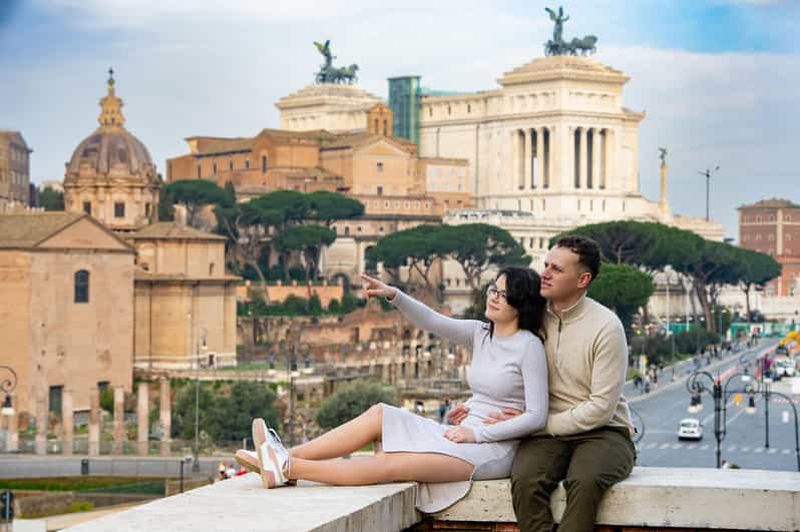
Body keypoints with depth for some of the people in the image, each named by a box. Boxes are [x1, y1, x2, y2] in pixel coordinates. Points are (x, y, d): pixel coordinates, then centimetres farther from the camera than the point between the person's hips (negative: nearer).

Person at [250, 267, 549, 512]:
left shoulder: (529, 346, -11)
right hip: (467, 436, 7)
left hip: (495, 449, -7)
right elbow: (430, 321, -1)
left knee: (391, 464, -23)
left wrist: (477, 433, -17)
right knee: (379, 414, -10)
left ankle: (289, 469, -27)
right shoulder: (479, 333, 10)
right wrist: (392, 295, -18)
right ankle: (288, 456, -18)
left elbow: (536, 416, -16)